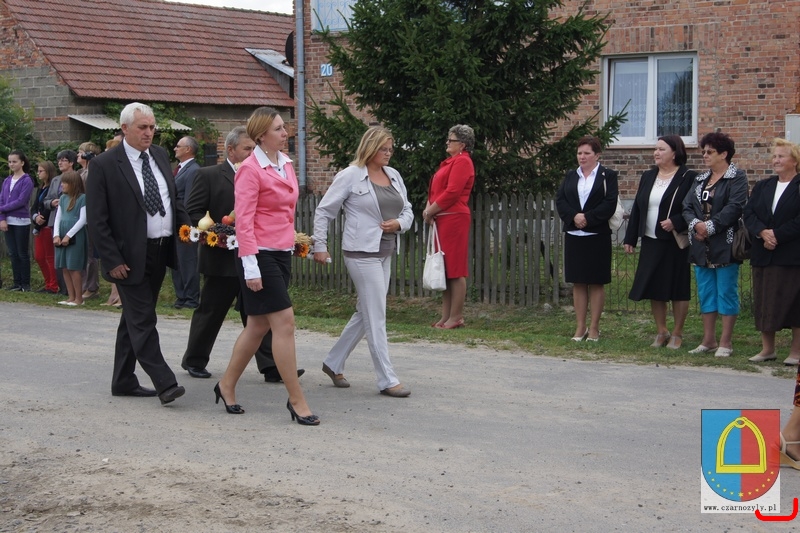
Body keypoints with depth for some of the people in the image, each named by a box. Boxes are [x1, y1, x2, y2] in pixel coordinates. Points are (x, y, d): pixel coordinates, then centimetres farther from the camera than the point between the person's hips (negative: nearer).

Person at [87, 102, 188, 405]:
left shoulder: (160, 155, 9)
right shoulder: (104, 165, -10)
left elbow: (173, 198, 19)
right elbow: (96, 220, -11)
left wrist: (186, 226, 3)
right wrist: (113, 260, -16)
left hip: (160, 252, 7)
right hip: (130, 256, -7)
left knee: (135, 318, 15)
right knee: (143, 322, -7)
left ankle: (123, 382, 24)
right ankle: (165, 384, -6)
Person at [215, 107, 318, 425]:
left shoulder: (286, 165, 12)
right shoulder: (251, 169, -11)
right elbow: (243, 221, -15)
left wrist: (292, 241, 19)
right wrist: (250, 267, -19)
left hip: (282, 253, 8)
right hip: (261, 255, -8)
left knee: (259, 325, 13)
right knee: (284, 322, -10)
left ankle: (227, 386, 27)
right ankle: (296, 400, -4)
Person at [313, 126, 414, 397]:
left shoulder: (393, 176, 11)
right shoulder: (350, 176, -7)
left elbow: (408, 211, 17)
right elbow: (324, 211, -3)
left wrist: (398, 223, -5)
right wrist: (319, 246, -4)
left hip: (385, 253, 8)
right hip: (362, 253, -7)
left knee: (365, 314, 13)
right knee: (376, 317, -6)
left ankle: (333, 363, 28)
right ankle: (387, 380, -2)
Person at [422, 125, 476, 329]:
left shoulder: (462, 162, -9)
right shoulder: (450, 162, 22)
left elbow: (452, 193, -18)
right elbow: (436, 189, 21)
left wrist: (431, 211, -11)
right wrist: (429, 208, 3)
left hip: (454, 219, -10)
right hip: (443, 220, 10)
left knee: (455, 270, -7)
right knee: (444, 270, 11)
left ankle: (456, 317, -4)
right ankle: (446, 316, 15)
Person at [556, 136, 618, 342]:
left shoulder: (608, 176, 0)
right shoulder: (570, 176, 12)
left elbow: (610, 204, -11)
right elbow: (560, 201, 3)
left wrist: (588, 218, -18)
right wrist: (573, 217, -14)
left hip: (598, 237, -4)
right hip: (574, 236, 4)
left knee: (596, 283, 2)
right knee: (578, 283, 7)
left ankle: (594, 327, 8)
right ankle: (580, 327, 13)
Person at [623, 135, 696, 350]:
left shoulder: (688, 178, -6)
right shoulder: (648, 177, 12)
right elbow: (637, 208, 13)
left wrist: (676, 222, -24)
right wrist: (630, 238, 10)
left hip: (675, 242, -6)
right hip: (651, 242, 6)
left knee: (677, 288, 2)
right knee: (653, 288, 8)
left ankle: (677, 333, 13)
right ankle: (661, 332, 20)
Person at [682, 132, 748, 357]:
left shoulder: (737, 178, -5)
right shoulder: (700, 179, 15)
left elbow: (734, 208, -16)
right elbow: (687, 206, 8)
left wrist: (710, 226, -18)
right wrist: (696, 224, -12)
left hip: (725, 245, -7)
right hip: (702, 245, 7)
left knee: (726, 292, -2)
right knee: (705, 292, 10)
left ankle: (725, 342, 3)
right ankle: (708, 340, 17)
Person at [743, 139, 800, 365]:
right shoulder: (762, 186, 14)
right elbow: (748, 213, 4)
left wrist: (776, 235, -17)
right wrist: (762, 232, -14)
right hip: (763, 255, 6)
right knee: (764, 301, 7)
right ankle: (767, 349, 16)